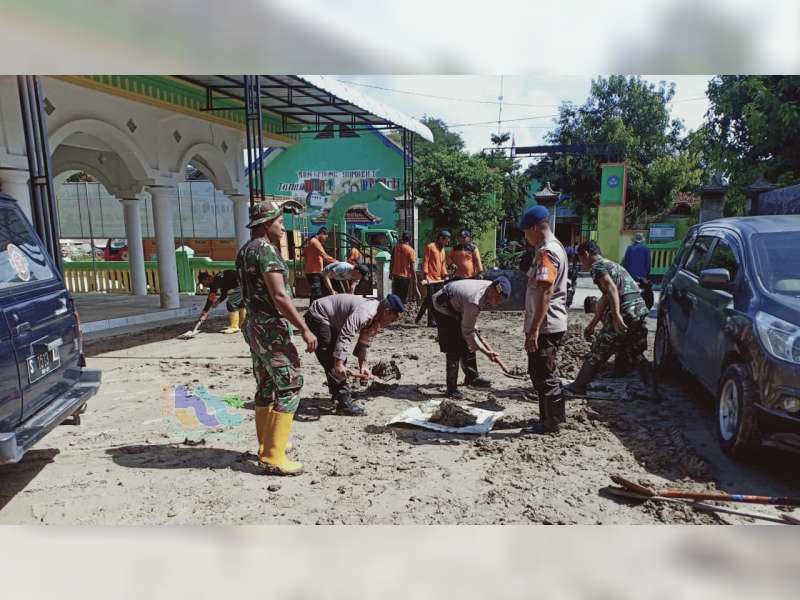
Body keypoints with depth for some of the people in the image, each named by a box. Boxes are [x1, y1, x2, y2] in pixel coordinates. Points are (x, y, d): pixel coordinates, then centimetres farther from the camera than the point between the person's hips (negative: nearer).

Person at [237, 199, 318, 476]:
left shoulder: (246, 250, 15)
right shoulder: (266, 250, -16)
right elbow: (279, 296, -23)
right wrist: (305, 329, -22)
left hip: (254, 324, 10)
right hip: (270, 327, -10)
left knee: (266, 386, 16)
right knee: (289, 385, -6)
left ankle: (266, 447, 25)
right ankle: (274, 456, -5)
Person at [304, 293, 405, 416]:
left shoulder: (377, 320, 0)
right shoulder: (365, 312, -31)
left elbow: (364, 342, 9)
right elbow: (345, 336, -36)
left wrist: (363, 364, 3)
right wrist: (338, 362, -35)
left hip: (332, 321, 10)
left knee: (337, 360, 15)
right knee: (333, 363, -13)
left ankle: (339, 395, 26)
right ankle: (344, 403, -12)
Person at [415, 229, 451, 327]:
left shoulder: (442, 249, 18)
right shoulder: (430, 247, -6)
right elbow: (425, 262, -11)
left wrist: (445, 276, 9)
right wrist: (426, 275, -19)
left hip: (438, 279, 8)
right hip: (430, 279, -8)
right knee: (431, 300, -4)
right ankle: (431, 321, 1)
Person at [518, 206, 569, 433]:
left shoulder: (546, 252, -18)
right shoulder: (556, 247, 14)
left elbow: (544, 293, -26)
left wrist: (534, 329, -26)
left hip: (544, 326, -10)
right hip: (552, 323, 10)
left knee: (543, 375, 2)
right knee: (544, 373, 20)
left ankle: (551, 422, 14)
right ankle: (555, 416, 32)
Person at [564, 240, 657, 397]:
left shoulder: (597, 266, -1)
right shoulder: (613, 265, 28)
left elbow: (611, 288, -21)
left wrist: (616, 315, -29)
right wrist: (592, 325, 33)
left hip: (624, 312, -8)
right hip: (640, 309, 8)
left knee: (598, 351, 3)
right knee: (635, 355, 19)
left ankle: (578, 387, 13)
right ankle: (653, 389, 17)